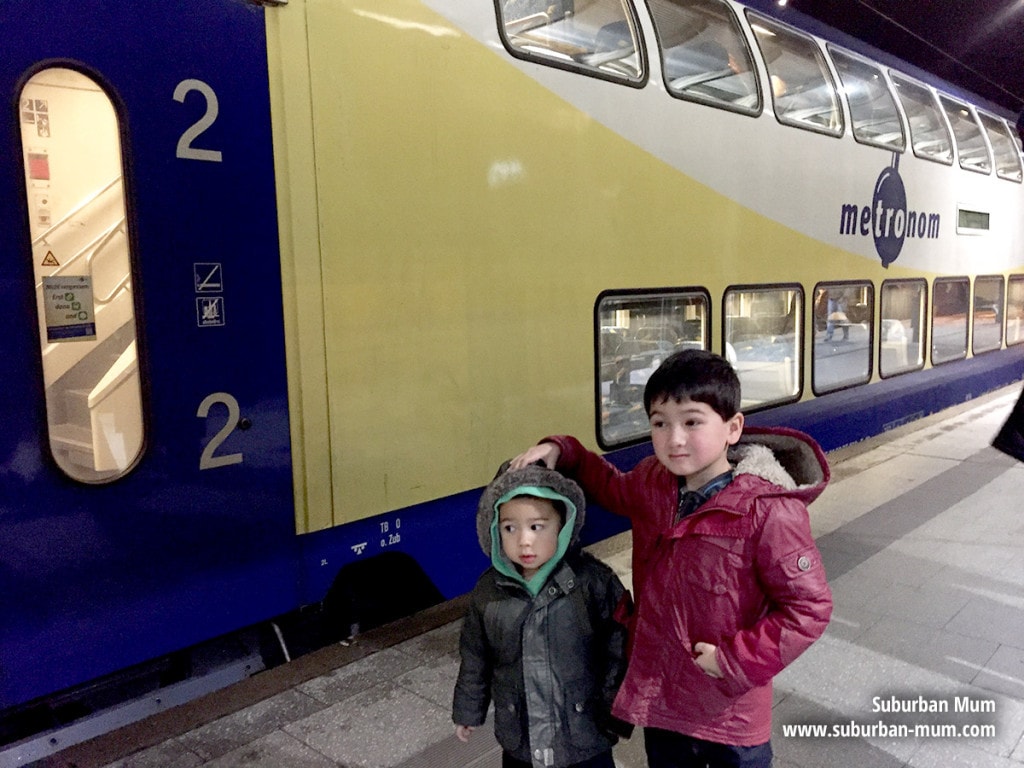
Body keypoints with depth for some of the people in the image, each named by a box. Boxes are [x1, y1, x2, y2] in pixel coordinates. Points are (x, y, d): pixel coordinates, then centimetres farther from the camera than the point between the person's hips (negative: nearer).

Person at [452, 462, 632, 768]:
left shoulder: (595, 582, -17)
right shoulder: (488, 592, -8)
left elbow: (619, 652, -9)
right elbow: (474, 659, 6)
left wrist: (616, 713, -6)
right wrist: (468, 710, 14)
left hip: (587, 738, -2)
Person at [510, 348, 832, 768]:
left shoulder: (769, 512, -24)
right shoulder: (651, 483, -6)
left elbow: (811, 607, -19)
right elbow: (611, 486, 16)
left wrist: (737, 659, -20)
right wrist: (561, 452, 1)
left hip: (731, 719, -5)